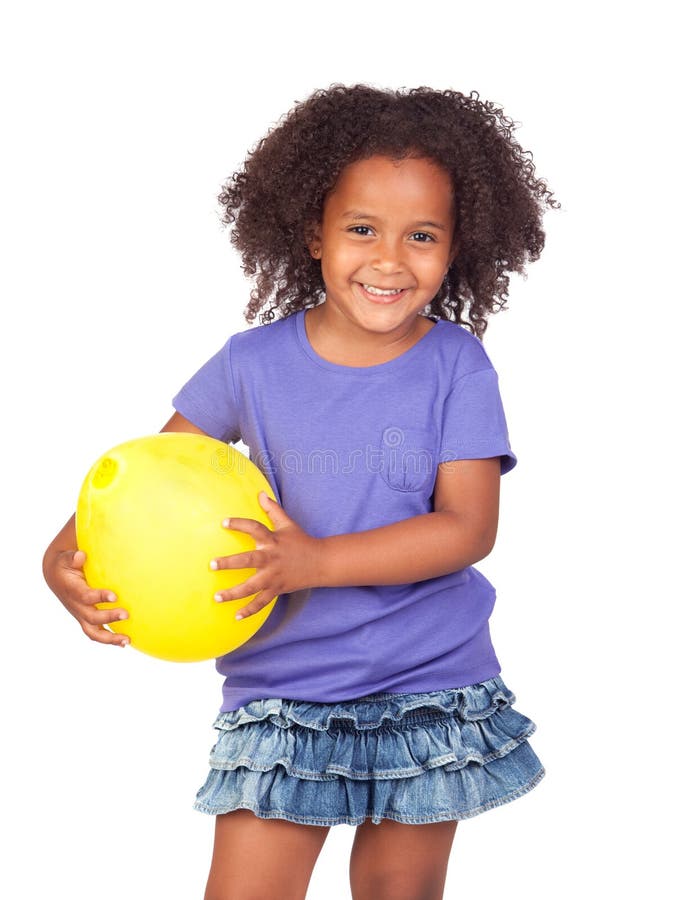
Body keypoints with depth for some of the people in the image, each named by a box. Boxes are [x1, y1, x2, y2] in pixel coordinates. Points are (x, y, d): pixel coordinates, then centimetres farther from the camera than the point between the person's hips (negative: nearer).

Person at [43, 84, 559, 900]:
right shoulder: (257, 362, -4)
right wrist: (68, 552, -13)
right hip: (283, 690, 0)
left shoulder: (457, 366, -8)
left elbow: (468, 527, -14)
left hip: (430, 688, 0)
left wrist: (317, 559, -25)